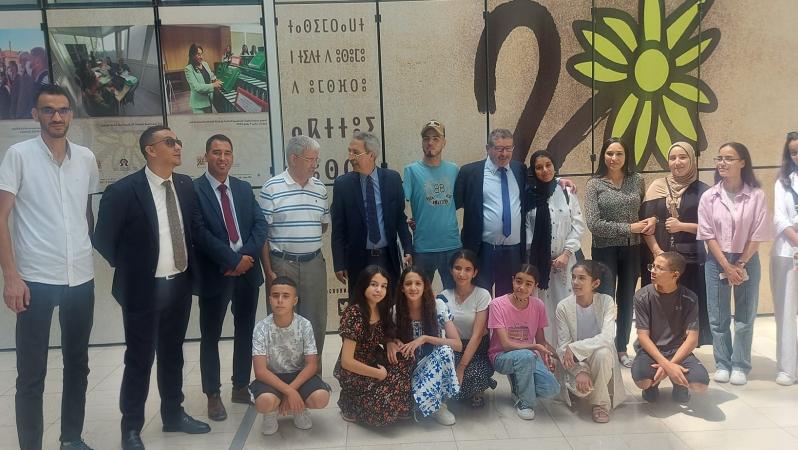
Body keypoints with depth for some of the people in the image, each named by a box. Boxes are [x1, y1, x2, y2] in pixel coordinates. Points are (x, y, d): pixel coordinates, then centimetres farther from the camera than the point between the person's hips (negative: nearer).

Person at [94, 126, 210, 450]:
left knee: (172, 354, 18)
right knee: (139, 359, 6)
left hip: (180, 285, 5)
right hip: (143, 288, -5)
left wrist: (188, 263, 10)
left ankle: (173, 415, 33)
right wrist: (128, 269, 0)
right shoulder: (123, 191, -15)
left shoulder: (185, 186, 2)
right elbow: (103, 239, -8)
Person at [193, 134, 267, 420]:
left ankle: (241, 387, 27)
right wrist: (232, 260, -16)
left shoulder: (244, 188, 11)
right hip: (214, 273, -5)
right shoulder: (193, 189, -6)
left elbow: (260, 224, 3)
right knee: (210, 335, 6)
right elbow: (199, 234, -14)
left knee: (245, 331, 13)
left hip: (247, 269, 5)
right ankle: (213, 395, 19)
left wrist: (247, 256, -12)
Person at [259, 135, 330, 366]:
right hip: (282, 264, -4)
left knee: (316, 321, 10)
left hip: (314, 263, 4)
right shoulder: (272, 188, -7)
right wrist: (268, 270, -9)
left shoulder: (320, 188, 7)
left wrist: (307, 239, 3)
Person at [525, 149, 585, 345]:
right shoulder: (529, 195, 4)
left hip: (565, 259, 0)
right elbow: (526, 228, 3)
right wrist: (532, 254, -5)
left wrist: (566, 253, -7)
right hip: (538, 260, 0)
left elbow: (578, 225, 1)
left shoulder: (567, 192, 4)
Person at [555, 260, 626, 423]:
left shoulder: (606, 302, -11)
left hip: (602, 359, 0)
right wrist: (579, 371, -26)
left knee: (602, 352, -35)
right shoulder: (563, 307, -11)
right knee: (581, 387, -31)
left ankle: (600, 403, -11)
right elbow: (562, 347, -12)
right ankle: (582, 388, 11)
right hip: (575, 363, 0)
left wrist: (574, 347, -29)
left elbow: (607, 338, -25)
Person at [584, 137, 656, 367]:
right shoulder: (594, 184, -6)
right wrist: (629, 228, -15)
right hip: (605, 251, -3)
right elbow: (593, 223, -14)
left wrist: (652, 220, -5)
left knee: (627, 301, 13)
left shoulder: (637, 180, 4)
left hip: (632, 250, 4)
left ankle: (621, 349, 27)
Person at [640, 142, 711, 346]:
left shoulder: (702, 190, 5)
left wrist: (682, 226, -12)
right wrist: (657, 251, -9)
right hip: (659, 257, 1)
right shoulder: (657, 187, 7)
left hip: (691, 258, 0)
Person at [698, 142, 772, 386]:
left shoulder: (756, 195, -6)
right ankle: (723, 364, 18)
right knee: (718, 317, 5)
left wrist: (740, 265, -10)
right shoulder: (709, 197, -3)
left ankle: (740, 366, 17)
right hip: (717, 261, 1)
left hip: (747, 261, -1)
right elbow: (708, 234, -5)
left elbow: (758, 234, -6)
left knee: (745, 317, 6)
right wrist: (726, 266, -10)